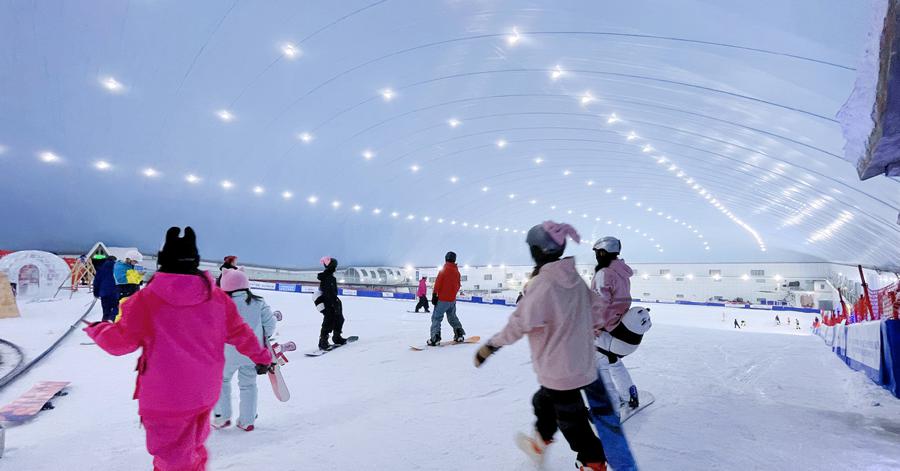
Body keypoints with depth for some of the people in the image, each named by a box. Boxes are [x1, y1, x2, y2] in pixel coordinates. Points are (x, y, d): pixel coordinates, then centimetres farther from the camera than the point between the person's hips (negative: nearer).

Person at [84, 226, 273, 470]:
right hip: (204, 393, 4)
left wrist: (96, 329, 16)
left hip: (164, 398, -4)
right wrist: (262, 357, 18)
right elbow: (239, 333, 4)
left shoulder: (145, 299, -15)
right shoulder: (217, 297, -5)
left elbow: (121, 342, -6)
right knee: (194, 449, 27)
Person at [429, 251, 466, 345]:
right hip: (452, 299, 6)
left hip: (442, 299, -6)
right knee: (452, 317, 22)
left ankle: (435, 338, -13)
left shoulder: (444, 270, -11)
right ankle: (459, 334, 22)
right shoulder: (457, 271, 6)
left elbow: (438, 283, -13)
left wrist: (434, 295, -9)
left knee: (436, 317, -3)